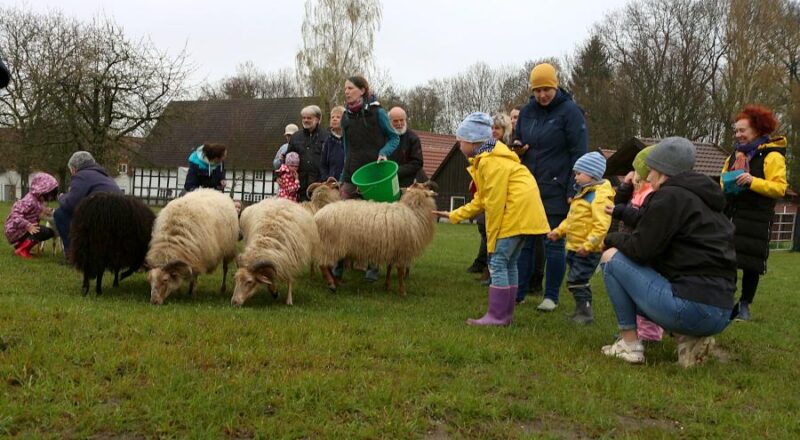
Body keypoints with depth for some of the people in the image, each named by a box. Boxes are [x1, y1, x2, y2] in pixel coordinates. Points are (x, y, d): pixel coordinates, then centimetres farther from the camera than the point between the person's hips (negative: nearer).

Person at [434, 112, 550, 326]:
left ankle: (497, 315, -5)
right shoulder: (484, 159, 16)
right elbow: (482, 199, 19)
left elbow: (494, 204, -18)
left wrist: (491, 238, -14)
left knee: (497, 261, -8)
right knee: (508, 262, 13)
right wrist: (454, 215, 19)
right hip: (522, 213, 10)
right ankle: (506, 313, 19)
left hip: (517, 213, -10)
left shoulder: (491, 162, -16)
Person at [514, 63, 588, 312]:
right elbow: (517, 144, 23)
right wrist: (517, 149, -2)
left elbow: (579, 154, -8)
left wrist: (573, 191, -13)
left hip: (556, 191, -5)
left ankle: (551, 296, 11)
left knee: (554, 244, 2)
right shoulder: (527, 111, 10)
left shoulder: (570, 111, -6)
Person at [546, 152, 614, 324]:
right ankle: (582, 310, 27)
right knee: (580, 281, 16)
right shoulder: (583, 193, 16)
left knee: (576, 280, -9)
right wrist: (559, 231, 16)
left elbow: (601, 225, -25)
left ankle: (584, 313, -1)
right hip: (575, 247, 10)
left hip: (588, 251, -10)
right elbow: (571, 219, 25)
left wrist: (588, 245, -28)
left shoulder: (600, 195, -17)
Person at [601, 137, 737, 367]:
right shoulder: (702, 198, 19)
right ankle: (688, 338, 9)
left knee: (612, 257, 2)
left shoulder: (670, 195, -7)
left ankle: (630, 344, 2)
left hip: (691, 308, -9)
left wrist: (612, 238, 9)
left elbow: (640, 249, -10)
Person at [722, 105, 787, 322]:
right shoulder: (737, 154, 16)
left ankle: (744, 305, 12)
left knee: (750, 263, 0)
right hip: (731, 215, 6)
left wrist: (753, 181, -26)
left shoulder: (772, 156, -7)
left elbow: (780, 188, -14)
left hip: (755, 219, -6)